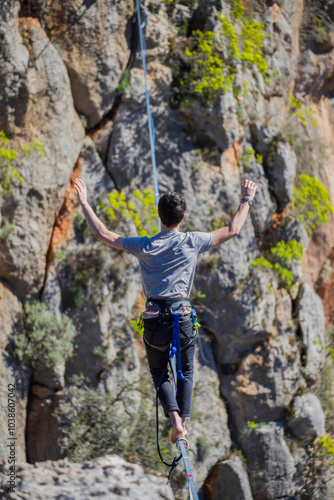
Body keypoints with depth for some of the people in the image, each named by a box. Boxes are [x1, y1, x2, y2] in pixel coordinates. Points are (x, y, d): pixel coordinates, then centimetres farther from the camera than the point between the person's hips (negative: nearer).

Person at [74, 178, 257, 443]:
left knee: (159, 372, 16)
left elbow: (103, 234, 3)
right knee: (185, 371, 20)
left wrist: (84, 203, 12)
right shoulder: (192, 242, -4)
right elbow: (232, 230, 8)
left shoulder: (145, 246, -5)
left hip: (154, 319, 0)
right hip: (182, 315, 0)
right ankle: (183, 420, 14)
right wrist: (246, 201, 21)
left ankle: (175, 419, -3)